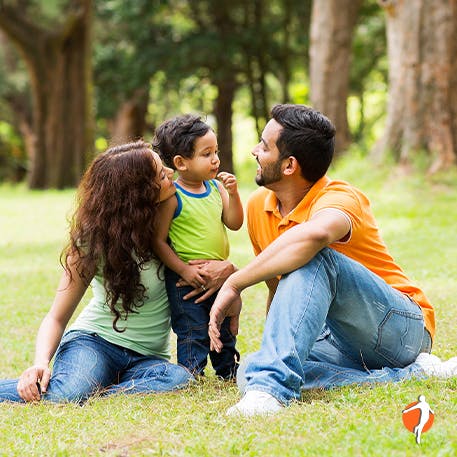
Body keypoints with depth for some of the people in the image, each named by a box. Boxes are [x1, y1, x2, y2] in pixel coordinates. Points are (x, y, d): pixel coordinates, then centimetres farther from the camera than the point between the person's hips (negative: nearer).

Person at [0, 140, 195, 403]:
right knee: (65, 395, -39)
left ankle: (90, 396, -23)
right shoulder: (94, 241, -11)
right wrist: (41, 362, -25)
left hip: (147, 357, 4)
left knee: (179, 379, -34)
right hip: (96, 340, -4)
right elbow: (57, 318, -5)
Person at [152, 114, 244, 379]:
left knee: (225, 328, 20)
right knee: (192, 332, -2)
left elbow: (234, 223, 1)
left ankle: (229, 370, 36)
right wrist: (184, 269, -20)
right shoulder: (172, 196, -15)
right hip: (186, 280, -7)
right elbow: (159, 241, -15)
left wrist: (233, 193, -13)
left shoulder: (216, 187, 4)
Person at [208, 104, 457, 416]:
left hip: (402, 326, -8)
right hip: (341, 341, 8)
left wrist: (234, 284, -39)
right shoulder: (259, 207, 5)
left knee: (313, 259, -31)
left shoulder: (339, 199, -19)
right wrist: (274, 346, 5)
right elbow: (278, 288, 18)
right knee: (249, 373, -18)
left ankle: (271, 386, -39)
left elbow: (316, 233, -46)